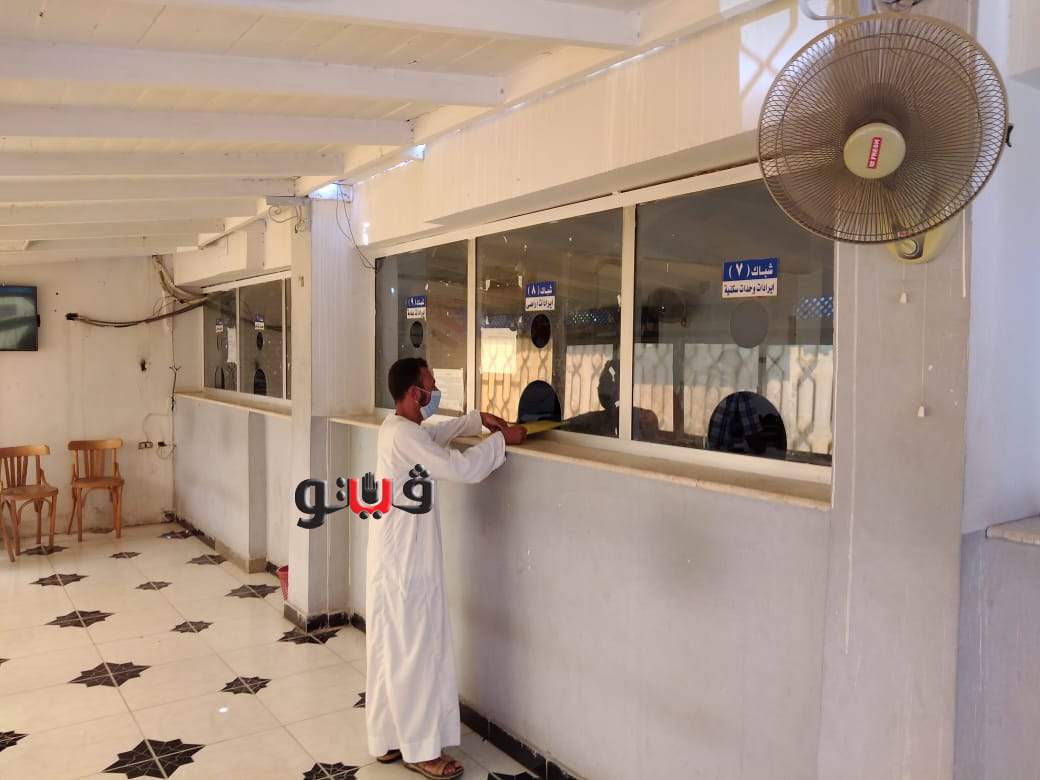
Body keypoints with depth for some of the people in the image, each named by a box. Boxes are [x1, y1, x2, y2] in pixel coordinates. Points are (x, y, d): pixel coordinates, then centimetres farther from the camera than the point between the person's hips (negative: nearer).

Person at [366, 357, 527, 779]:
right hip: (405, 565, -10)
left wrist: (477, 420, 19)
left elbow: (435, 434, 30)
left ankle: (387, 740, 29)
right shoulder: (404, 436, -21)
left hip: (395, 562, 10)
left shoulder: (398, 427, 10)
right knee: (416, 654, 2)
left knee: (390, 653, 17)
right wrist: (500, 440, -11)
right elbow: (461, 467, -25)